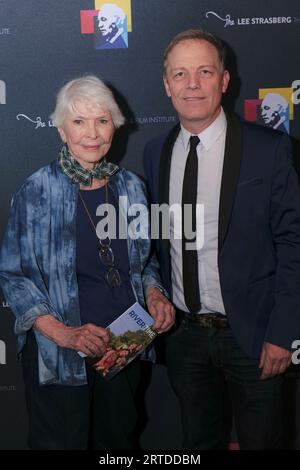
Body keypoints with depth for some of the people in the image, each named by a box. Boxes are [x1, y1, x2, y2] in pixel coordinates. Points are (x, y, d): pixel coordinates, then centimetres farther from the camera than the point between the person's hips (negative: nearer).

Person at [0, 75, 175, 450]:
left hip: (124, 347, 4)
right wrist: (61, 332, -19)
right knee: (62, 441, 11)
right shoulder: (36, 192, -11)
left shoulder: (130, 187, 1)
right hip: (58, 357, -4)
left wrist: (153, 293, -7)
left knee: (118, 441, 21)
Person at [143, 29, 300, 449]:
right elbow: (158, 239, 9)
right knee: (197, 442, 20)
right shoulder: (155, 152, 3)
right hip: (183, 332, 4)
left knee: (259, 440, 13)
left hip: (251, 333, -3)